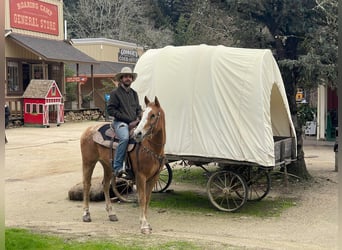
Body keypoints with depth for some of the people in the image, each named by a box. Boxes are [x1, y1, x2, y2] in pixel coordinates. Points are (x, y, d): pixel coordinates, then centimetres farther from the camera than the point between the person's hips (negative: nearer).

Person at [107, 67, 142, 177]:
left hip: (134, 123, 6)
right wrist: (127, 119, -10)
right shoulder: (115, 93, 3)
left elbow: (138, 109, 26)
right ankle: (117, 167, -31)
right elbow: (110, 110, -5)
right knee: (125, 138, -35)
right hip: (120, 122, -6)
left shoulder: (134, 93, 22)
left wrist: (138, 119, 2)